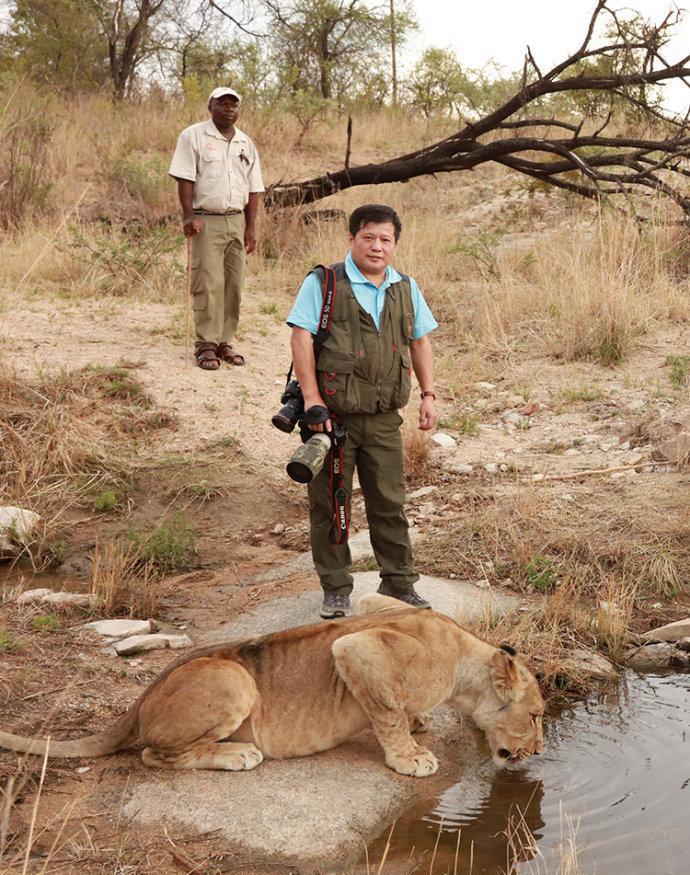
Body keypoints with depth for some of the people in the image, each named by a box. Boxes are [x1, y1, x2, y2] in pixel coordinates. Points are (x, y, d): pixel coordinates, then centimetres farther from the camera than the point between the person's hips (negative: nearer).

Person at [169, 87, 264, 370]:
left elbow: (253, 188, 14)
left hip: (236, 222, 5)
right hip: (207, 221, -5)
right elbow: (185, 179, -7)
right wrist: (188, 216, -17)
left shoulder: (246, 144, 14)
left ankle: (224, 341, 14)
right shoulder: (193, 136, 0)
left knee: (234, 285, 5)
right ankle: (206, 345, -4)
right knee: (209, 284, -9)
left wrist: (251, 227, 7)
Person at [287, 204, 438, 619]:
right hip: (333, 414, -3)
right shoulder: (322, 284, -4)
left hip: (384, 418, 4)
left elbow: (420, 342, 18)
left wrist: (429, 394, 10)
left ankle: (400, 584, 22)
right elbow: (301, 338, -10)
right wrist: (312, 398, -17)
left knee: (390, 503, 9)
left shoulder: (407, 289, 11)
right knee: (329, 504, 5)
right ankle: (336, 589, 18)